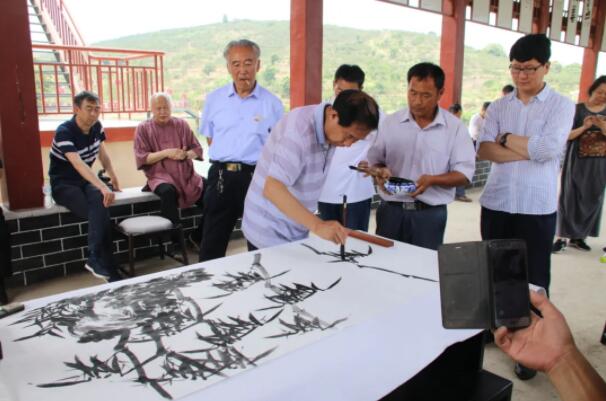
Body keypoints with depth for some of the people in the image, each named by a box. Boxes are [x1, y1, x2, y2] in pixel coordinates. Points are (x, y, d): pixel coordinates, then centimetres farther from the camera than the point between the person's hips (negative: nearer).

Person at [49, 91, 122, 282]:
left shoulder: (96, 127, -2)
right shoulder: (64, 132, -23)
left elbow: (103, 154, 14)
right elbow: (79, 164, -37)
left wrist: (113, 179, 12)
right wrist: (103, 187, -48)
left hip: (85, 180, 5)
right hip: (63, 184, -5)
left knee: (100, 203, -30)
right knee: (100, 213, -30)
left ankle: (96, 259, -22)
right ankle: (110, 269, -24)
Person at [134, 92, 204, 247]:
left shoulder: (181, 124, 12)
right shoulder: (143, 128, 4)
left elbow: (197, 149, 10)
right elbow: (141, 159, -3)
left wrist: (187, 154, -13)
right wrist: (166, 153, -15)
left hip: (187, 174, 3)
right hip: (160, 176, -3)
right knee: (168, 192, -37)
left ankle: (198, 236, 3)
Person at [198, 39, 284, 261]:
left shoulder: (272, 103, -1)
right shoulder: (214, 99, 5)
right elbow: (210, 138, 15)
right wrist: (224, 161, 5)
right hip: (221, 176, 2)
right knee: (211, 246, 8)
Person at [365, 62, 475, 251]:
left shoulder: (455, 127, -2)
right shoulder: (389, 122, 3)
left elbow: (464, 173, -4)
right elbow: (374, 161, 8)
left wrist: (432, 180, -21)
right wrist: (380, 172, -15)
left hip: (430, 214, -1)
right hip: (391, 210, 2)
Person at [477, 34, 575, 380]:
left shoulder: (561, 105, -1)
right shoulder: (499, 107, 8)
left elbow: (547, 148, -16)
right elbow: (484, 149, -5)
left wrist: (506, 138, -4)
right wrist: (528, 152, -14)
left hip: (537, 208, -3)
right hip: (496, 203, 3)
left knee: (534, 280, 5)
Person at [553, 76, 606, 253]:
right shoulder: (578, 109, -2)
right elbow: (566, 135, -5)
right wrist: (584, 127, -21)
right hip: (577, 162, -3)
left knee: (592, 200, 7)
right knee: (570, 198, -3)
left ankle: (578, 236, 17)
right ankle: (562, 237, 1)